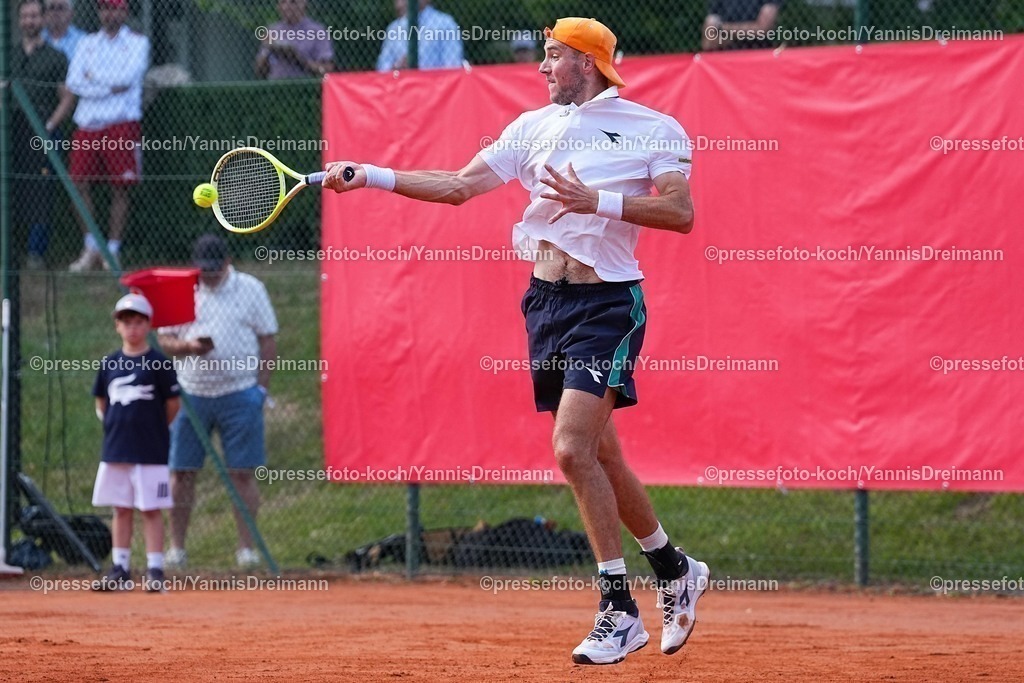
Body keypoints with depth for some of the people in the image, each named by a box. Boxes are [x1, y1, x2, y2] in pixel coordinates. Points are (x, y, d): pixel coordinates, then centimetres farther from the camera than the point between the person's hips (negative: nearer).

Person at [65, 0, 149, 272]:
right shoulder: (88, 43, 16)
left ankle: (112, 250, 3)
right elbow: (73, 82, 2)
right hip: (88, 124, 4)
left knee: (120, 187, -4)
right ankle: (91, 248, 10)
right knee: (80, 184, -1)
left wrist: (93, 78, -2)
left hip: (122, 124, -4)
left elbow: (128, 76, -11)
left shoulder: (137, 42, 6)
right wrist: (109, 88, -8)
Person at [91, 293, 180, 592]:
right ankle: (120, 569, 14)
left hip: (151, 452, -4)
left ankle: (155, 570, 1)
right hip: (115, 449, 4)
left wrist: (151, 429, 5)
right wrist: (114, 424, 7)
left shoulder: (158, 363, -6)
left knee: (151, 509, -1)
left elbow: (172, 404, -1)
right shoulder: (110, 363, 7)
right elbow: (101, 403, 17)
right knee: (121, 509, 9)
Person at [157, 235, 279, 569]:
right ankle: (176, 547, 7)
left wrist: (261, 387, -5)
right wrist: (189, 347, -15)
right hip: (191, 393, 2)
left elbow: (268, 341, 4)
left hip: (239, 394, -2)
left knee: (243, 473, -2)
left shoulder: (251, 289, 3)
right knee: (181, 472, 1)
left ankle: (246, 547, 3)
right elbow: (165, 340, 6)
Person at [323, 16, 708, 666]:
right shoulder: (534, 127, 13)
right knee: (599, 454, 8)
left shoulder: (653, 129, -2)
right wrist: (369, 175, 3)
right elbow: (457, 186, 11)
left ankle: (620, 610, -11)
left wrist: (598, 201, -19)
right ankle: (675, 569, 28)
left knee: (572, 449, -18)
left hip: (608, 302, -6)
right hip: (547, 299, 6)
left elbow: (681, 212, -12)